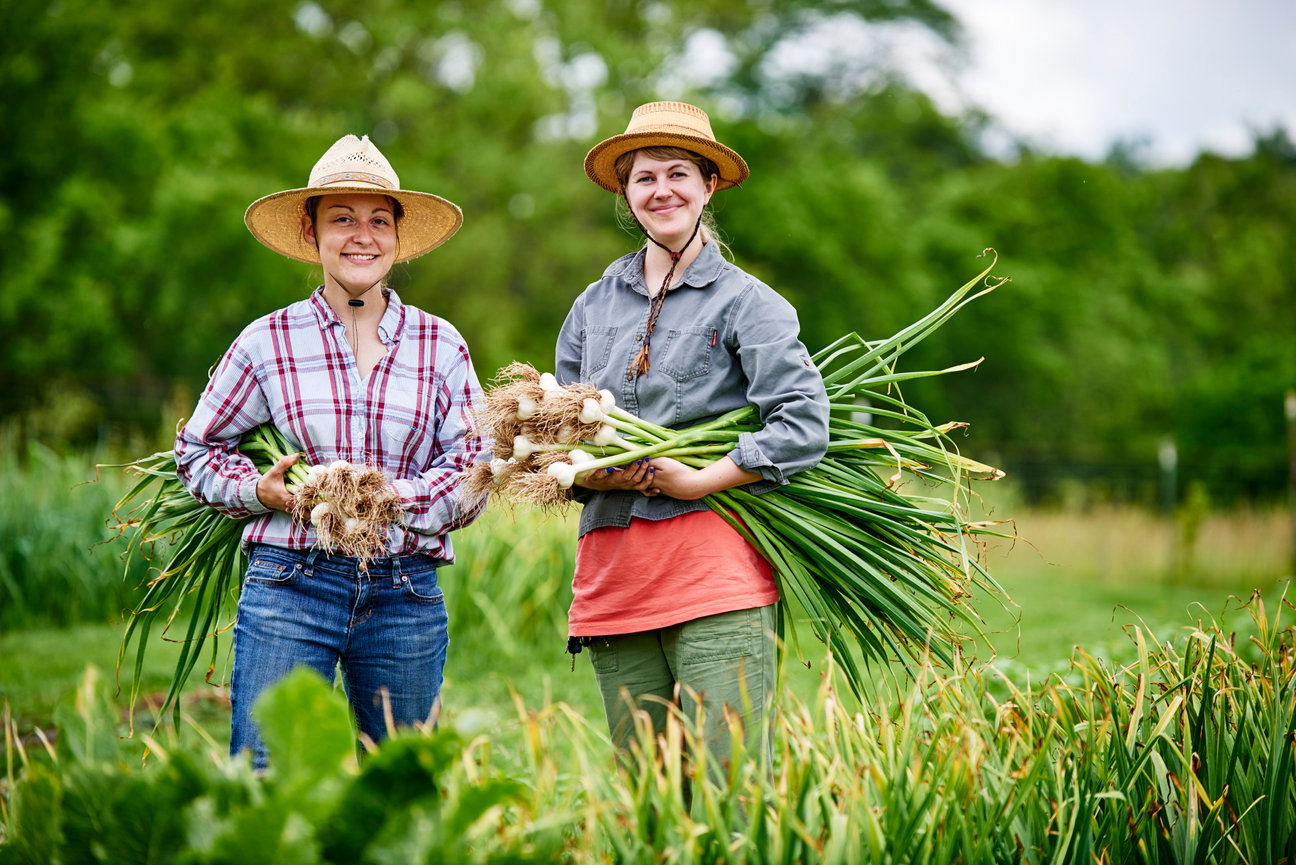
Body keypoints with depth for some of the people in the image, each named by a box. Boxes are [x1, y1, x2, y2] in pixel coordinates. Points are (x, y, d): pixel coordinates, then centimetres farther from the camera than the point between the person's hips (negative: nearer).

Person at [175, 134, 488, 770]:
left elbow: (474, 471, 4)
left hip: (407, 594, 2)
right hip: (289, 585, -2)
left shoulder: (440, 345, 6)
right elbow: (197, 448, 11)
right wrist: (257, 490, -8)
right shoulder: (268, 342, 3)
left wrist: (387, 496, -12)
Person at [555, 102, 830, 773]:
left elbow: (804, 427, -10)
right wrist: (596, 469, -4)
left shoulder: (744, 301, 1)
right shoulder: (595, 304, 16)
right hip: (613, 575, 5)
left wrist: (694, 480, -13)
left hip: (716, 570, -5)